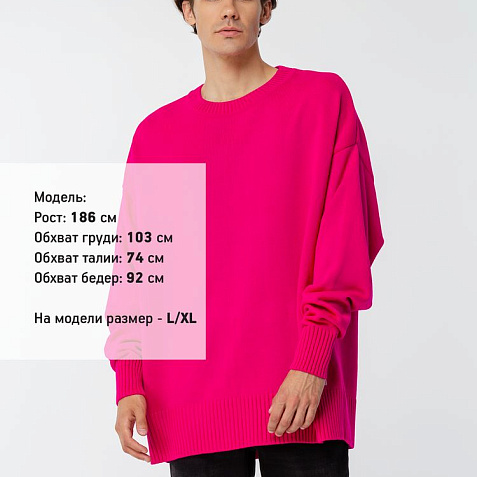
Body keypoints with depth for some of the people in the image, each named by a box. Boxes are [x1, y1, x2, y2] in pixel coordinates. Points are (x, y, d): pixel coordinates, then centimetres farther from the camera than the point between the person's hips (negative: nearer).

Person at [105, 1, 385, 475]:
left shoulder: (324, 99, 4)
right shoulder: (155, 134, 11)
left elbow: (348, 239, -3)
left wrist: (312, 359, -12)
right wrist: (129, 382, 1)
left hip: (301, 391, -2)